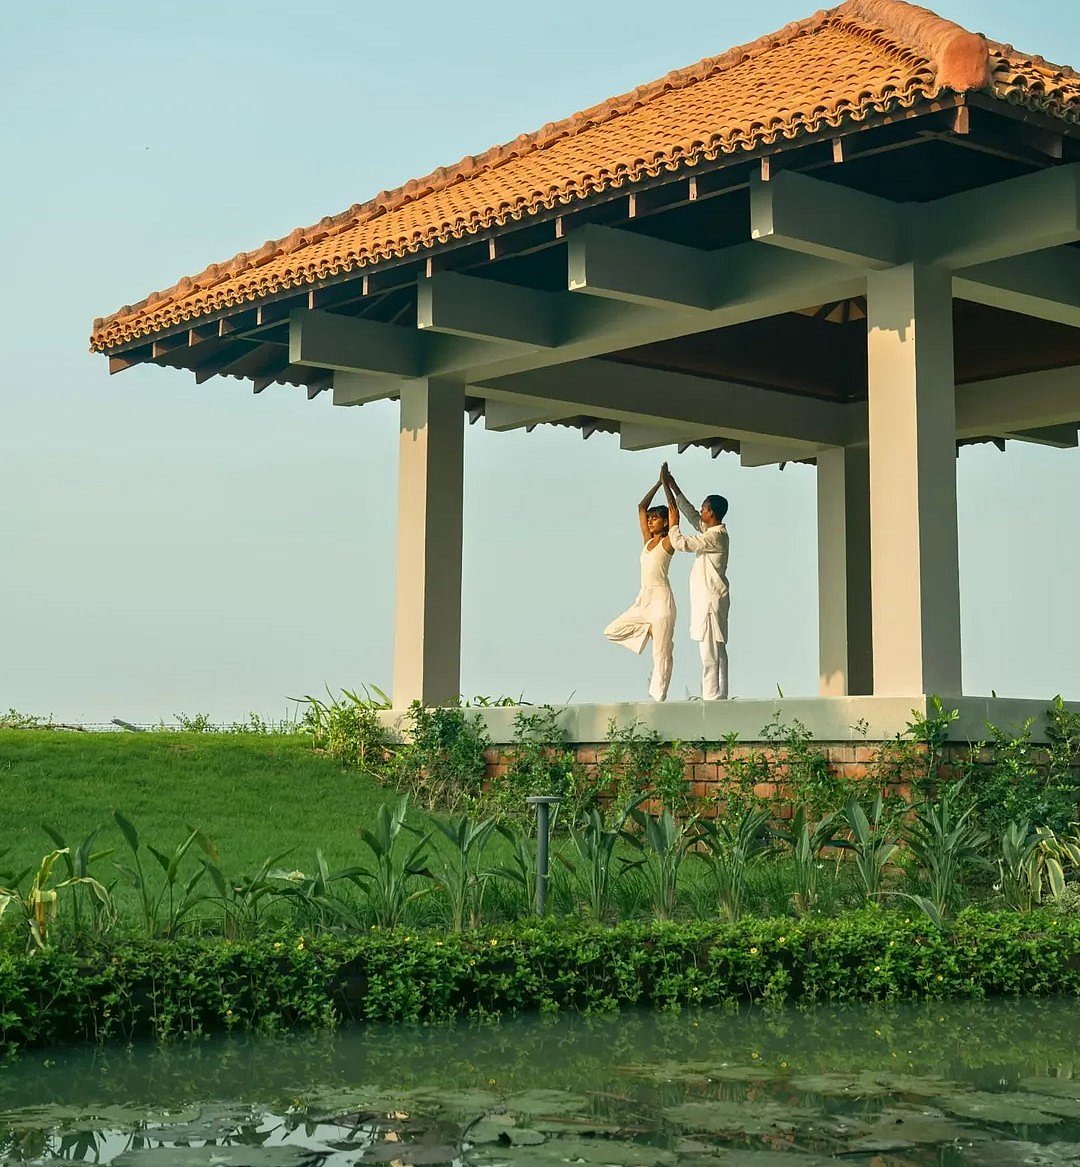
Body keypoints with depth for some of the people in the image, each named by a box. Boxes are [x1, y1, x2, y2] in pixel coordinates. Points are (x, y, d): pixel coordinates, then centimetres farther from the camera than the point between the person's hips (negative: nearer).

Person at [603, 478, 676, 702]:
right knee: (612, 631, 2)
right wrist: (658, 483, 15)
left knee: (661, 652, -4)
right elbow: (641, 507, 16)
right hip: (643, 598, 8)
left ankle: (658, 697, 0)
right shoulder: (647, 540, 14)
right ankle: (650, 630, 10)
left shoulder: (667, 542, -3)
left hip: (661, 598, -7)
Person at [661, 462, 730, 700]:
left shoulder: (715, 537, -16)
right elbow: (691, 513, 24)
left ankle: (712, 698, -10)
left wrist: (673, 524, -2)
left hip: (711, 600, -10)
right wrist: (672, 486, 25)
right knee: (716, 652, 9)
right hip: (707, 599, 10)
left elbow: (681, 543, -20)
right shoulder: (712, 531, 13)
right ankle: (718, 697, 11)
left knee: (711, 653, -10)